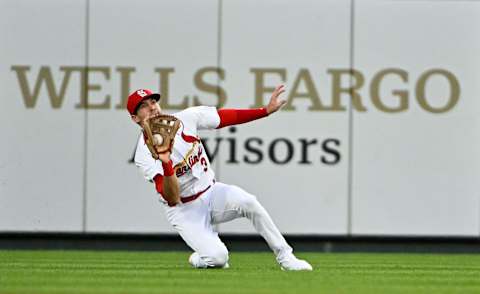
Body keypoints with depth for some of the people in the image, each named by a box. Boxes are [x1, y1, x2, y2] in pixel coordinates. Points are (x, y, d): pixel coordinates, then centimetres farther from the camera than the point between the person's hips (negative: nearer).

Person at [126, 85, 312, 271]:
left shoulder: (185, 118, -5)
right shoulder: (144, 154, -18)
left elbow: (227, 117, 0)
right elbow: (172, 198, -27)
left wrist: (267, 110, -8)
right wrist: (166, 164, -43)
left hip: (212, 193, 4)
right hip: (184, 209, -4)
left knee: (247, 202, -27)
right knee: (217, 257, -25)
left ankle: (284, 257, -14)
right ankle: (198, 259, 12)